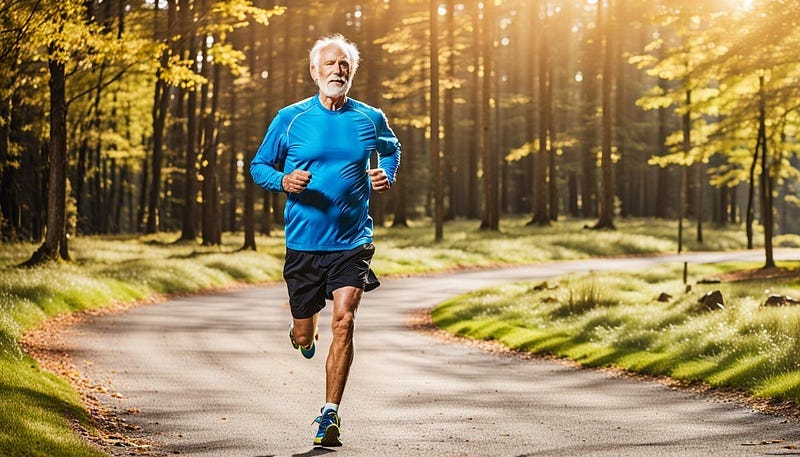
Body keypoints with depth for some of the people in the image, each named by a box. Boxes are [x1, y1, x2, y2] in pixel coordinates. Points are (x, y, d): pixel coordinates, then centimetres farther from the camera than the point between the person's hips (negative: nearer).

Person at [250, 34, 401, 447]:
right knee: (304, 338, 10)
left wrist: (387, 177, 2)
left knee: (344, 322, -17)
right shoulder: (290, 119, -2)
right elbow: (258, 166, 6)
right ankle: (303, 330, 49)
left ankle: (330, 413, -7)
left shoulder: (370, 119, 3)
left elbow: (392, 149, 24)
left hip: (352, 242, 0)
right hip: (303, 243, 0)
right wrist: (283, 181, -16)